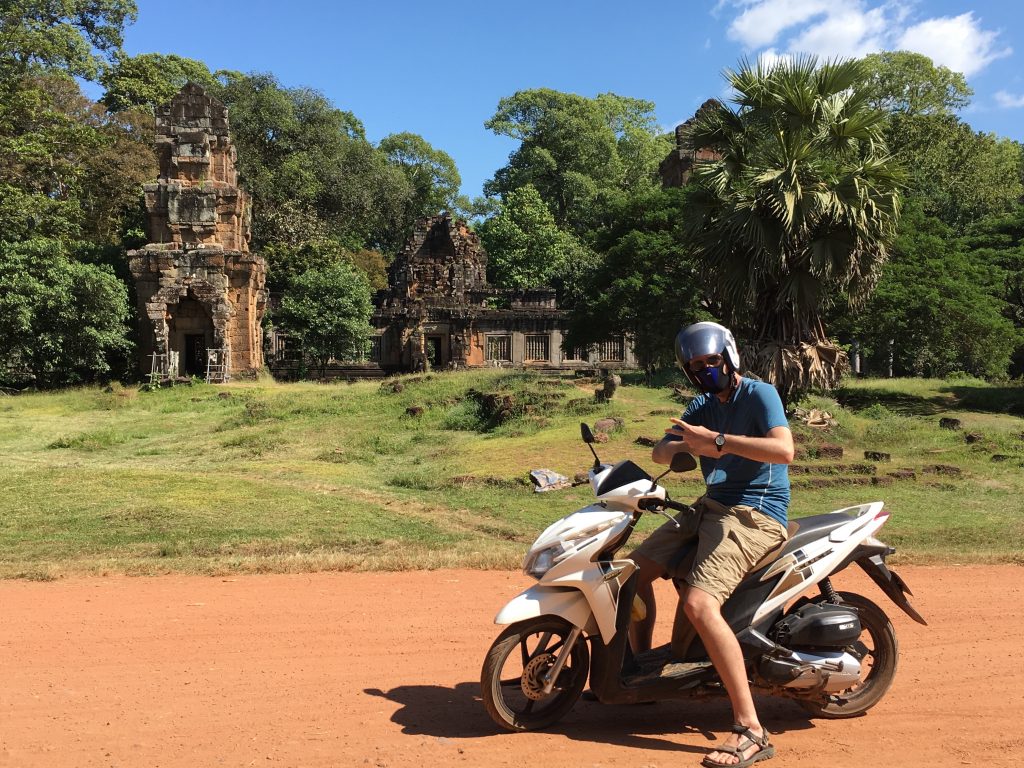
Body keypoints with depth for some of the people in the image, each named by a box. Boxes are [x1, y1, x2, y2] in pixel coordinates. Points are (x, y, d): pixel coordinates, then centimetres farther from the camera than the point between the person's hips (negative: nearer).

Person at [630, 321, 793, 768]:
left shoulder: (760, 394, -7)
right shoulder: (702, 406, 16)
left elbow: (784, 450, -24)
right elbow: (660, 451, 8)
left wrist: (719, 441, -28)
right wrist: (690, 445, -14)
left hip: (755, 514, -9)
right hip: (711, 507, 9)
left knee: (699, 604, -27)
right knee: (636, 568, 8)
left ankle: (750, 731, -21)